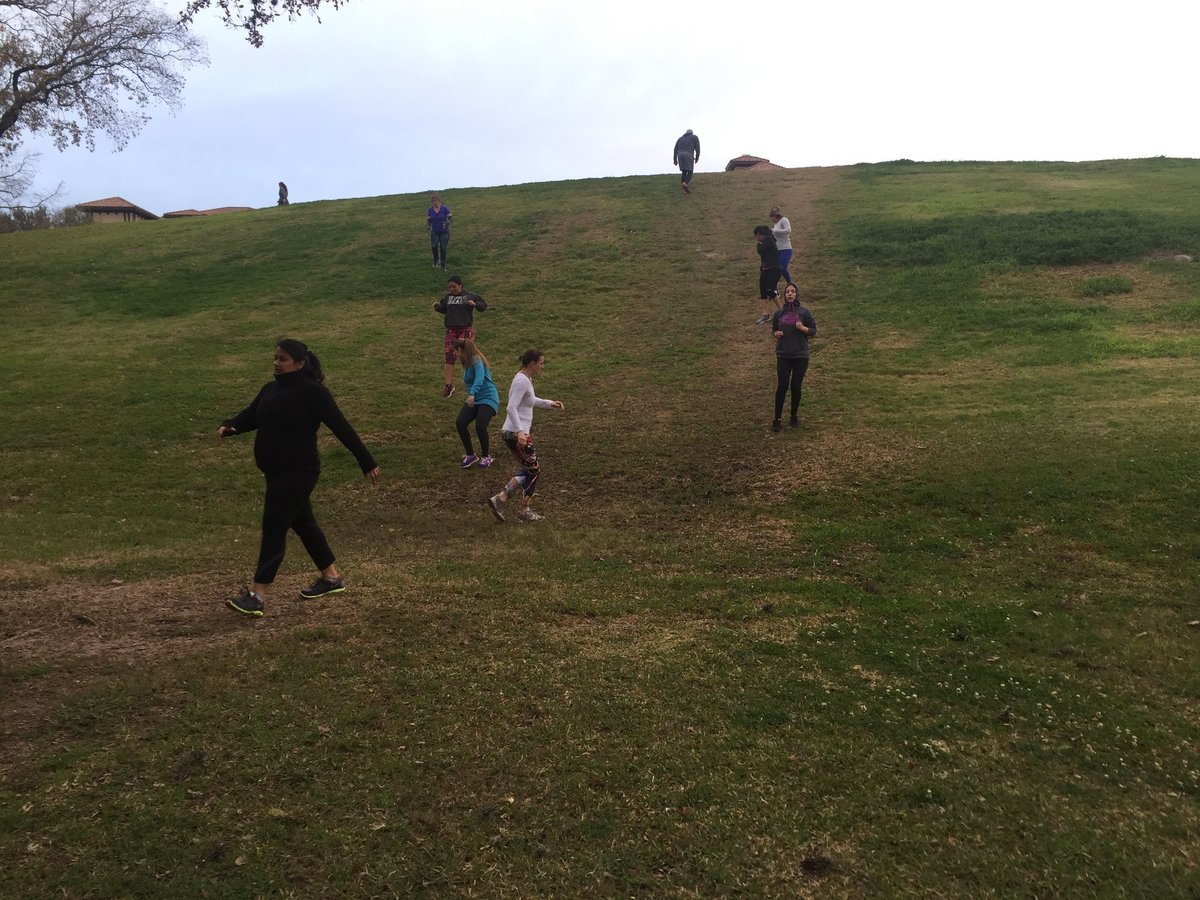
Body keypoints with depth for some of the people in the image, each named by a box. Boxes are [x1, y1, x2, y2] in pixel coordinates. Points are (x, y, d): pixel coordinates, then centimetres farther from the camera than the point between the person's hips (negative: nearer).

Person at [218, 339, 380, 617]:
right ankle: (331, 577, 31)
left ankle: (258, 596, -6)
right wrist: (229, 426, -12)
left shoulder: (313, 393, -14)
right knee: (302, 522, 17)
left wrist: (367, 463, -14)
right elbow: (250, 416, 11)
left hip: (298, 472, -8)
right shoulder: (271, 390, 10)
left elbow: (341, 428, -14)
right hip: (276, 471, 8)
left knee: (274, 528, -9)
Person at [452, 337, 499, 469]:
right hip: (474, 400, 8)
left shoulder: (476, 360, -13)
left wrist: (472, 394, -45)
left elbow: (480, 377, -32)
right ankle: (470, 455, 0)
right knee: (460, 423, -15)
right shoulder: (467, 363, 13)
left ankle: (486, 456, 0)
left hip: (487, 398, -8)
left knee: (480, 426, -26)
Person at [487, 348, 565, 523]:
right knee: (534, 471, 2)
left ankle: (499, 499, 13)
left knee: (528, 471, 14)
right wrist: (520, 432, -32)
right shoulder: (522, 381, -18)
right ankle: (524, 510, 15)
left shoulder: (526, 379, 12)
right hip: (515, 434, -10)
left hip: (520, 432, 10)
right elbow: (511, 408, -26)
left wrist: (549, 403, 20)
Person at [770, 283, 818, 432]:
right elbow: (773, 329, 18)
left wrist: (803, 328, -18)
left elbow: (813, 331, 2)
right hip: (783, 356, 1)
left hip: (800, 356, -1)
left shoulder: (804, 312, -2)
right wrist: (776, 334, -5)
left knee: (796, 386, 5)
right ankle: (776, 419, 6)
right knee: (782, 386, -4)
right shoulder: (779, 313, 5)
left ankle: (793, 417, 22)